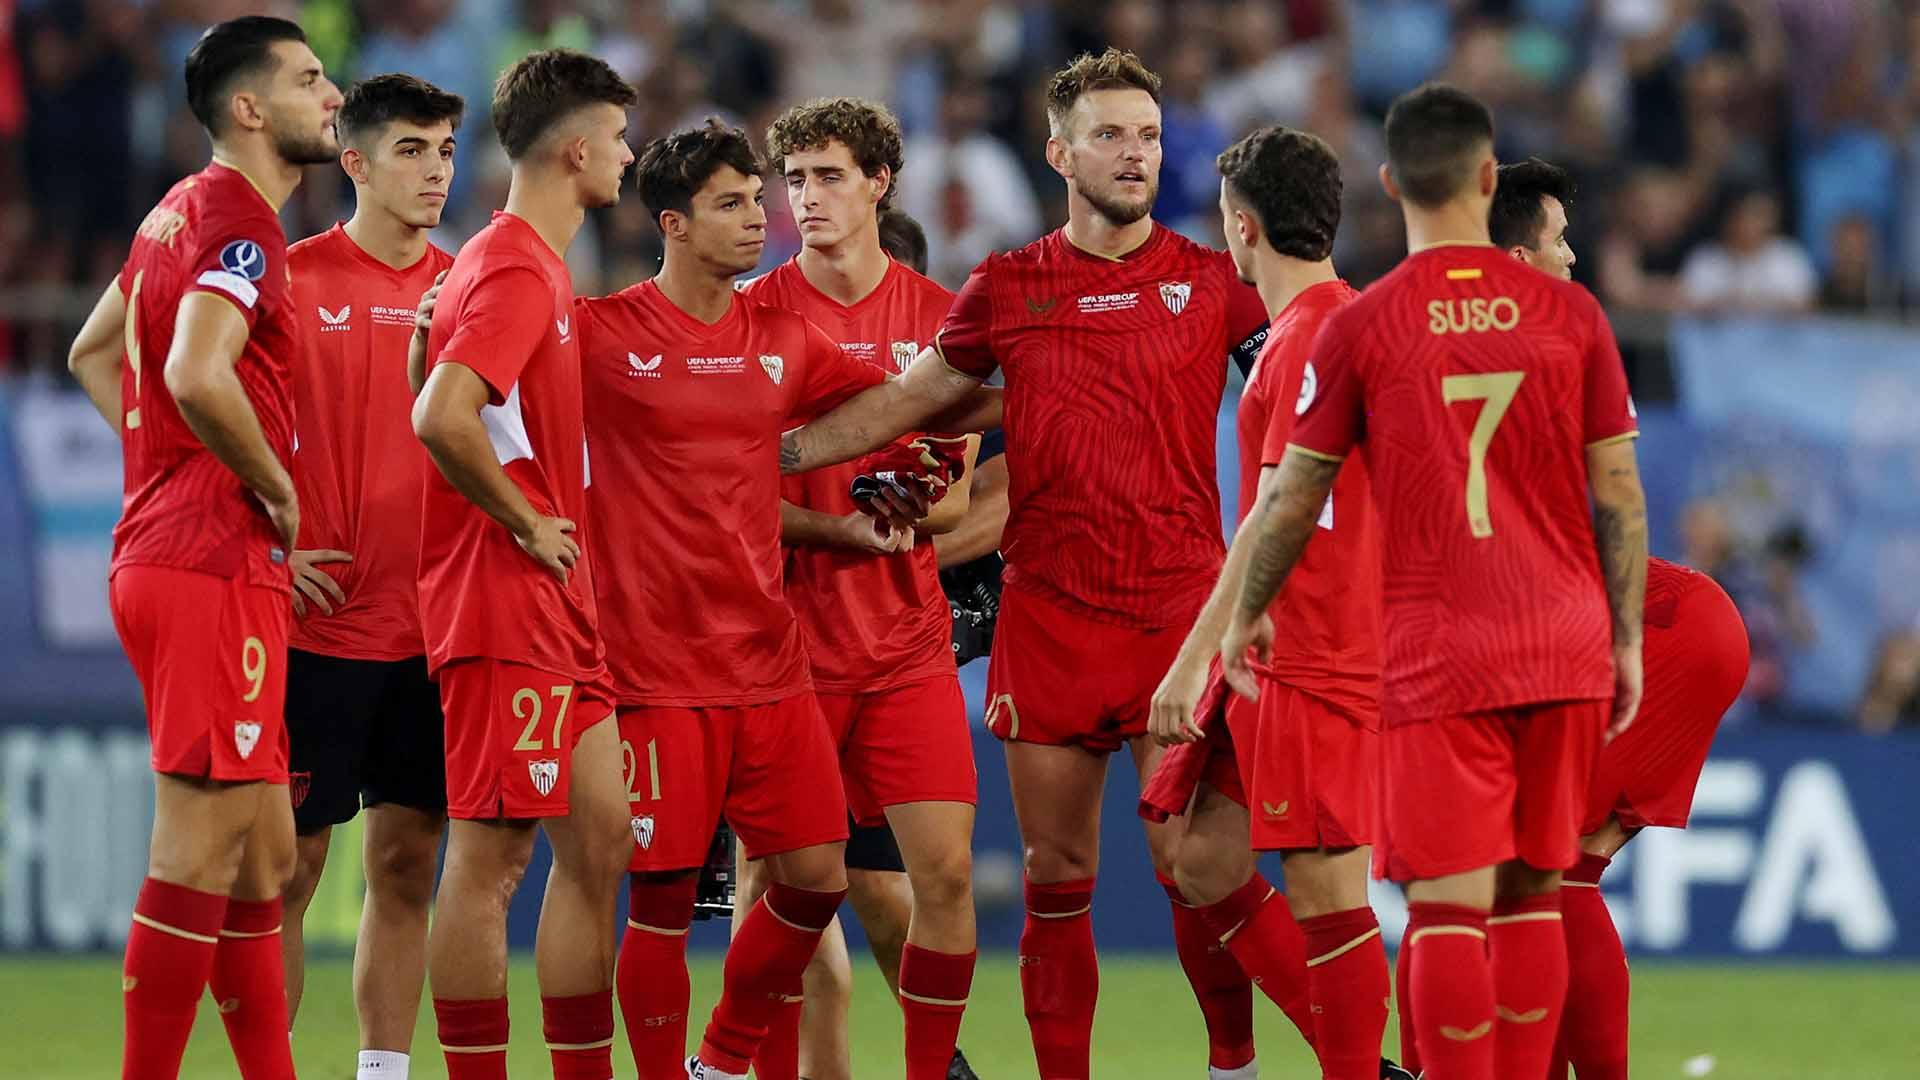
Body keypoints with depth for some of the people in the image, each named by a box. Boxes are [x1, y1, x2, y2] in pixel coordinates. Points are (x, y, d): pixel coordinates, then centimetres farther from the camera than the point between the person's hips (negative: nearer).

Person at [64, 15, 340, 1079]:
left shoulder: (180, 211, 17)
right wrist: (278, 491, -14)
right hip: (216, 568, -10)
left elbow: (94, 354, 29)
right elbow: (197, 375, -28)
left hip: (162, 546, 10)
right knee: (205, 841, -9)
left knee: (263, 851, 12)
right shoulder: (238, 220, -13)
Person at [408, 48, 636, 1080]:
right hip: (504, 607, -10)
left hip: (558, 610, 10)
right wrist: (527, 522, -17)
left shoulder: (533, 265, 17)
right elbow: (441, 417, -28)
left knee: (598, 839, 9)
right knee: (488, 857, -7)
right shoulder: (517, 271, -15)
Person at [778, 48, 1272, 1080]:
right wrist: (768, 452, 13)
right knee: (1057, 877, 4)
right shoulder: (1008, 288, 9)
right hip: (1048, 610, 2)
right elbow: (906, 400, 16)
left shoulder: (1210, 280, 4)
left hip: (1179, 604, -2)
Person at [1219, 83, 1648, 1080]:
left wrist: (1246, 615, 18)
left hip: (1438, 657, -3)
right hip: (1567, 646, 3)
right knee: (1532, 895, 12)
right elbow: (1619, 494, 4)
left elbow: (1293, 497, 3)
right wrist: (1626, 641, 13)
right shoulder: (1569, 314, 2)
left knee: (1450, 906, -4)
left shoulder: (1361, 326, -4)